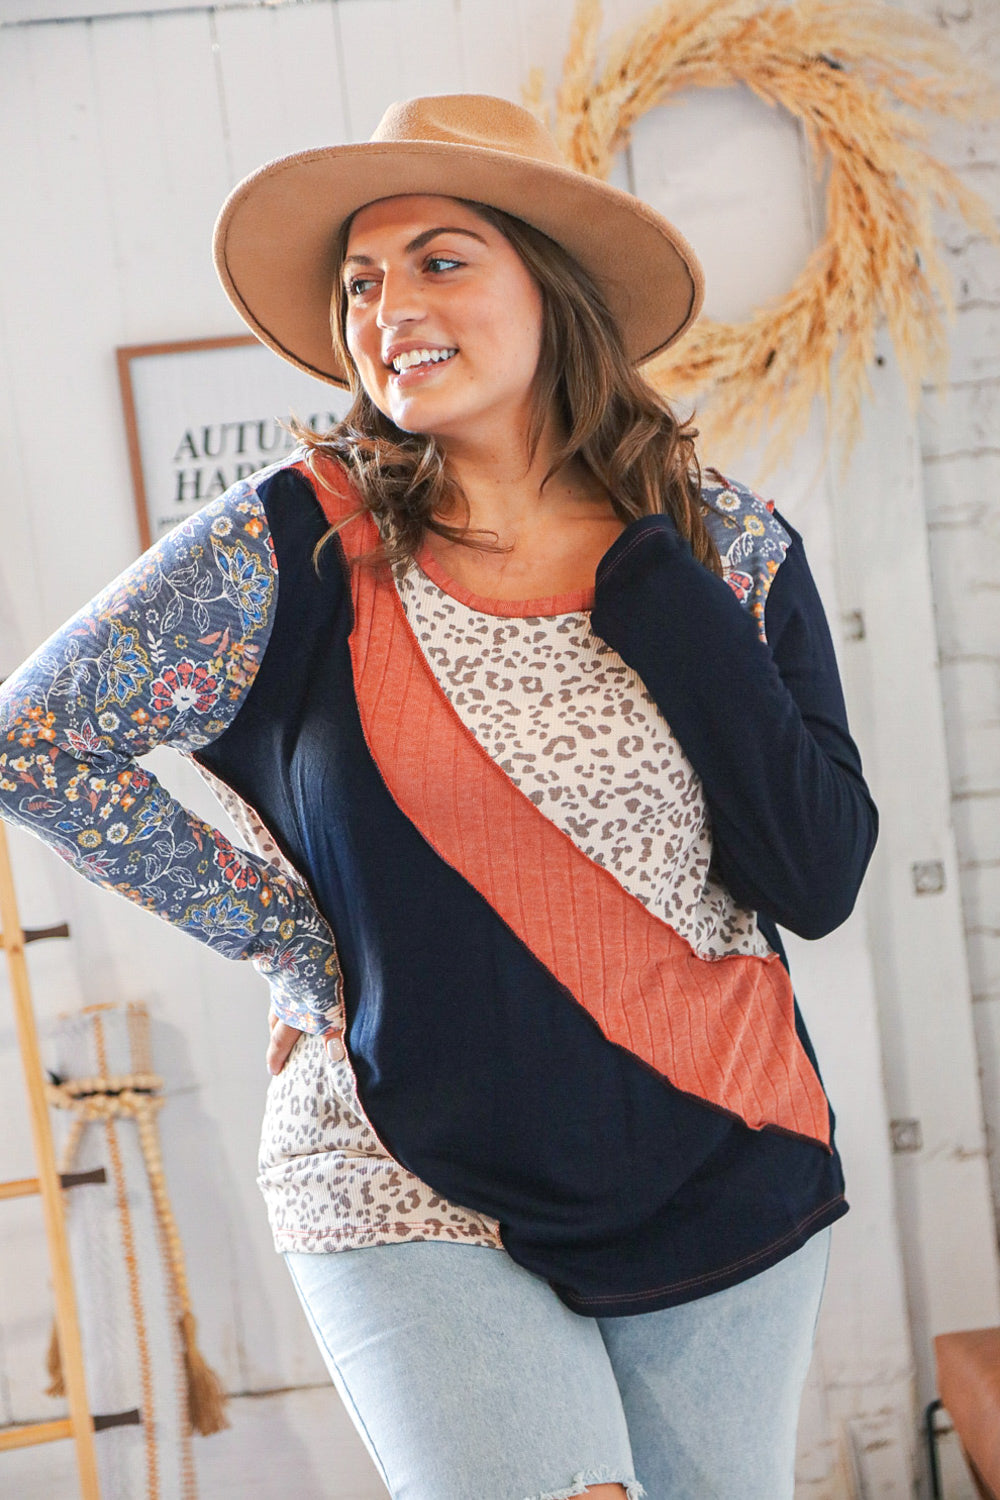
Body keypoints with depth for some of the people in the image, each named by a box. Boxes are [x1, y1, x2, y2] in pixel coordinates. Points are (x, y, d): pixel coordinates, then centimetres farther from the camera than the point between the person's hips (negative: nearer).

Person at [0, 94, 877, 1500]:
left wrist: (647, 582, -14)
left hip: (725, 1181, 3)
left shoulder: (729, 546, -2)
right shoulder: (294, 546, -9)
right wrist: (300, 949, -5)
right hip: (421, 1198, -2)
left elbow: (818, 881, -9)